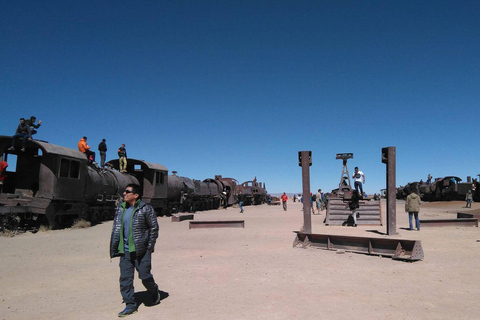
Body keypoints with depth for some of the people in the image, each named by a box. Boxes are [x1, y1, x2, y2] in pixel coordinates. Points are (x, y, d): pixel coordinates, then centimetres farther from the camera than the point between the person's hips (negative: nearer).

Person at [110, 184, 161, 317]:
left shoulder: (145, 209, -11)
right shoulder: (120, 208, 7)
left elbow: (154, 227, -6)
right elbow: (116, 229, 12)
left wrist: (150, 246, -8)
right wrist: (114, 248, 8)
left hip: (141, 250, -5)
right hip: (125, 250, 5)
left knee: (145, 276, 0)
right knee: (125, 278, 4)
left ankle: (154, 292, 31)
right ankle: (130, 305, 17)